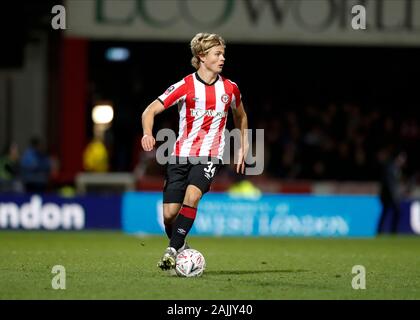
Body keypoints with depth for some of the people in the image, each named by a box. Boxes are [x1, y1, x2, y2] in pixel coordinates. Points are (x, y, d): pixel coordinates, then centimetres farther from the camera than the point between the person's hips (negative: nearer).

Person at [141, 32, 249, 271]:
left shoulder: (230, 88, 3)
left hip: (210, 156, 0)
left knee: (191, 196, -27)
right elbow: (150, 111, -5)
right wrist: (148, 133, -24)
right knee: (169, 212, -5)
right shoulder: (184, 87, -5)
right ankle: (180, 247, 24)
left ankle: (173, 251, -24)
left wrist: (244, 147, 21)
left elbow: (240, 116, 24)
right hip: (181, 155, 0)